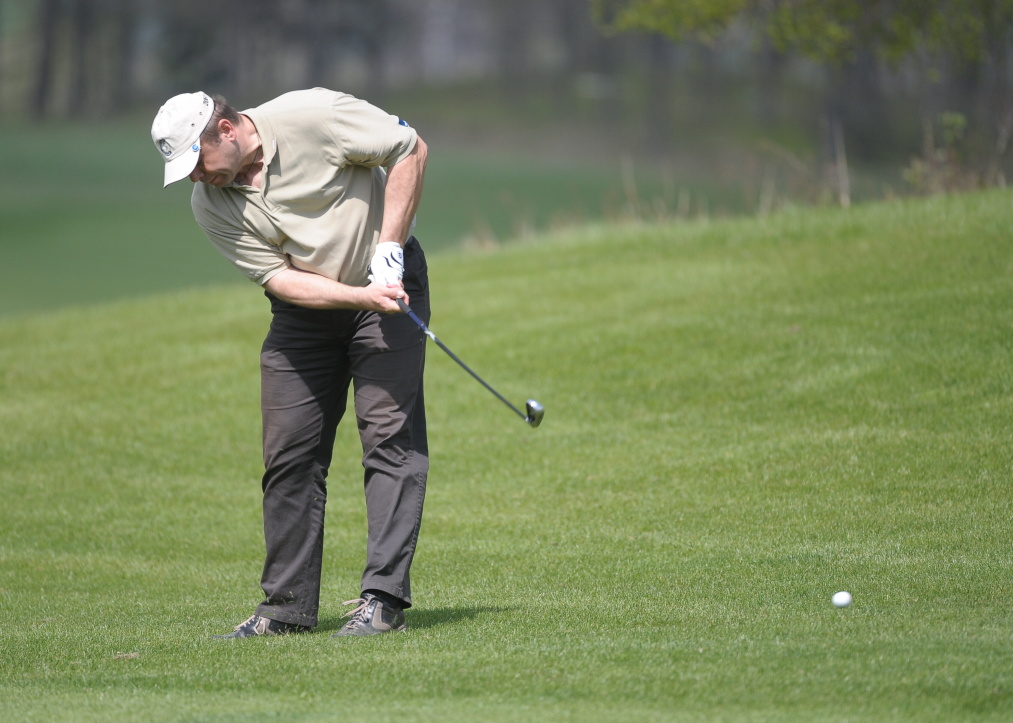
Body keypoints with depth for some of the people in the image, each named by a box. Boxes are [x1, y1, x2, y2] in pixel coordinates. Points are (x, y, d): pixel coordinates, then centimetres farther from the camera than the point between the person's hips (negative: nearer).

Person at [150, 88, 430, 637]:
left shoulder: (311, 116, -21)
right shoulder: (210, 205, -10)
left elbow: (410, 149, -14)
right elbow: (279, 278, -15)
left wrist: (388, 248, -17)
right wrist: (362, 296, -29)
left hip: (388, 281, -4)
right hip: (305, 306, 4)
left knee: (389, 433, -12)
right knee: (289, 451, 0)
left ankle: (383, 598, -15)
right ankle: (288, 606, 8)